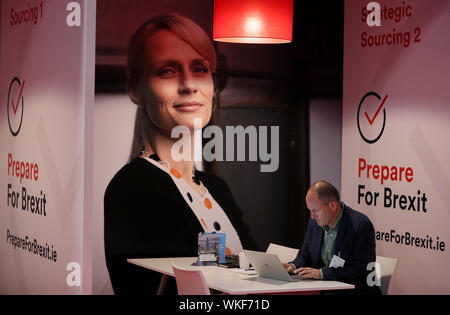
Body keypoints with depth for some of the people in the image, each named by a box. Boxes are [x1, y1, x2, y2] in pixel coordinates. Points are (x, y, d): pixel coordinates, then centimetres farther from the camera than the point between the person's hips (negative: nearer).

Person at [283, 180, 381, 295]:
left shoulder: (361, 225, -16)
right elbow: (305, 256, 17)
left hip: (354, 291, -7)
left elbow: (362, 271, -20)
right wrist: (293, 266, -6)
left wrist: (321, 273, -24)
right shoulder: (314, 222, 5)